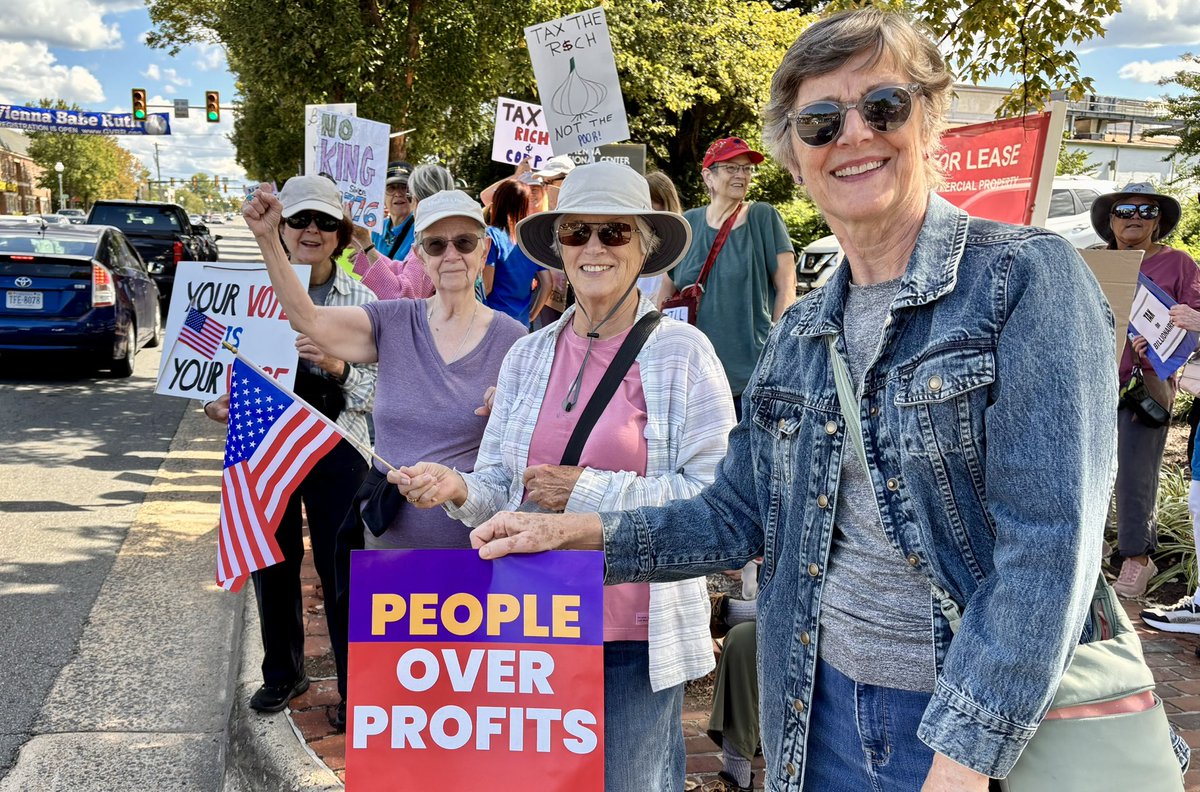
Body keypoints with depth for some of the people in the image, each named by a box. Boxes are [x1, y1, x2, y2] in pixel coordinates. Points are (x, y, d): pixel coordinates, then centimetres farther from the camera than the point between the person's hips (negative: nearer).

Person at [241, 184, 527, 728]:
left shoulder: (511, 341, -3)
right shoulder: (393, 322, 2)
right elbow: (306, 317, -12)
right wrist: (266, 238, -21)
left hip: (467, 548, -2)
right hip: (385, 536, 2)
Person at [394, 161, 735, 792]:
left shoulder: (682, 352, -8)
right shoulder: (527, 356, 5)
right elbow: (499, 487, 7)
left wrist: (590, 491, -16)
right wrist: (458, 490, -15)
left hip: (638, 634, -4)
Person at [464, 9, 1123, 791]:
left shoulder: (1027, 277, -12)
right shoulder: (800, 335, 6)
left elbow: (1049, 542, -18)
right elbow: (738, 515, 10)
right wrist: (577, 532, 0)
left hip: (1000, 724, -5)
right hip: (825, 705, 6)